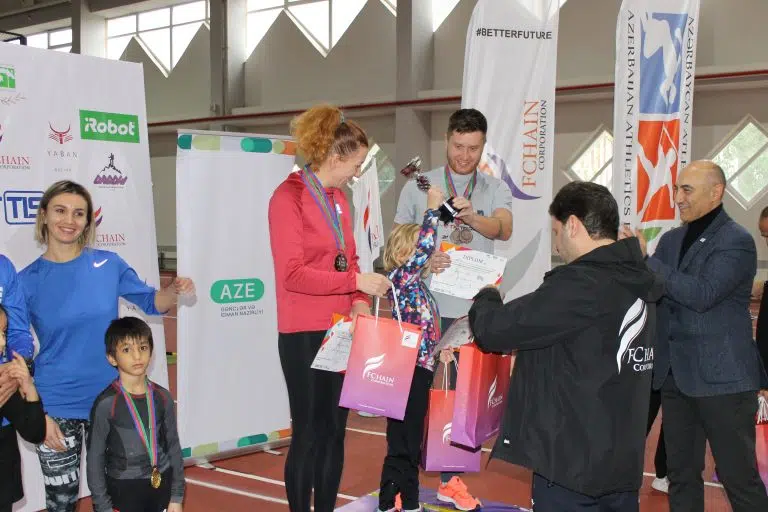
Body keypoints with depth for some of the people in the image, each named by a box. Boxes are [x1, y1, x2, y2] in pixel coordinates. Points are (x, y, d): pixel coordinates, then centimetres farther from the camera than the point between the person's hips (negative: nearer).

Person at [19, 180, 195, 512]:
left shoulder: (108, 264, -3)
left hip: (110, 399, 1)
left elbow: (152, 303, 8)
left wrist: (174, 290, -14)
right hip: (56, 407, -1)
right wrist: (38, 413, -10)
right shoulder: (28, 281, -6)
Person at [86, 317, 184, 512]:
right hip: (123, 490, -3)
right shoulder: (106, 403, -13)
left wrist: (177, 496, 6)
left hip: (162, 487, 4)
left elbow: (173, 446, 6)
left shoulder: (162, 397, -1)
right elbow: (95, 458, -7)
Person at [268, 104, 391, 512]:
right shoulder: (288, 197, -12)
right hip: (304, 334, -7)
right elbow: (292, 274, -19)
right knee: (309, 434, 0)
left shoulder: (338, 198, 11)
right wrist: (356, 283, -21)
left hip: (340, 329, 7)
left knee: (335, 432, 13)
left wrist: (359, 301, -3)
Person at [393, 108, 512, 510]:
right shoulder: (418, 186, 1)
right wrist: (422, 260, -19)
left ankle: (450, 479, 25)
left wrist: (473, 218, -35)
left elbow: (504, 230, -15)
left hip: (473, 309, 2)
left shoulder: (496, 190, 4)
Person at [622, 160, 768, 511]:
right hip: (676, 374, 6)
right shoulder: (671, 239, 11)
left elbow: (702, 294, -22)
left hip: (721, 377, -6)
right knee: (681, 474, 12)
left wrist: (645, 260, -21)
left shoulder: (736, 242, -9)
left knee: (739, 477, 0)